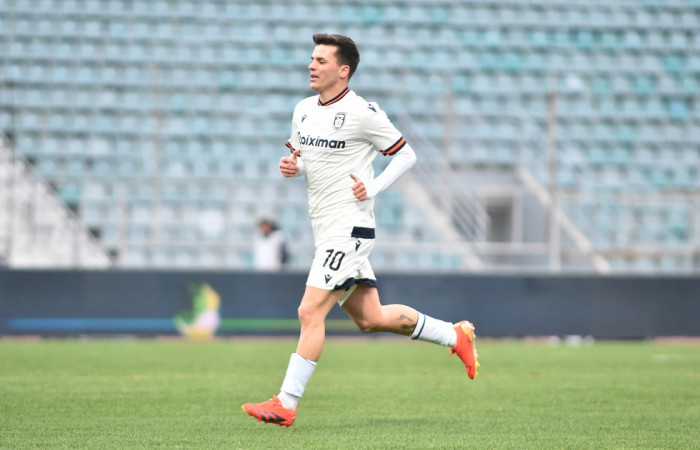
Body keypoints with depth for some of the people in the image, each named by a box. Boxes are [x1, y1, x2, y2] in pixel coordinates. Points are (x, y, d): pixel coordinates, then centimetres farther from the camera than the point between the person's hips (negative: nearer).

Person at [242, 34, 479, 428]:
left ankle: (285, 405, -11)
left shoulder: (362, 113, -11)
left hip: (349, 229, -8)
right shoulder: (304, 110, 11)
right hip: (326, 229, 8)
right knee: (371, 318, 12)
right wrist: (291, 166, 0)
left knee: (311, 311, -13)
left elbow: (406, 155, -3)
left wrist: (373, 188, -14)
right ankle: (456, 336, 27)